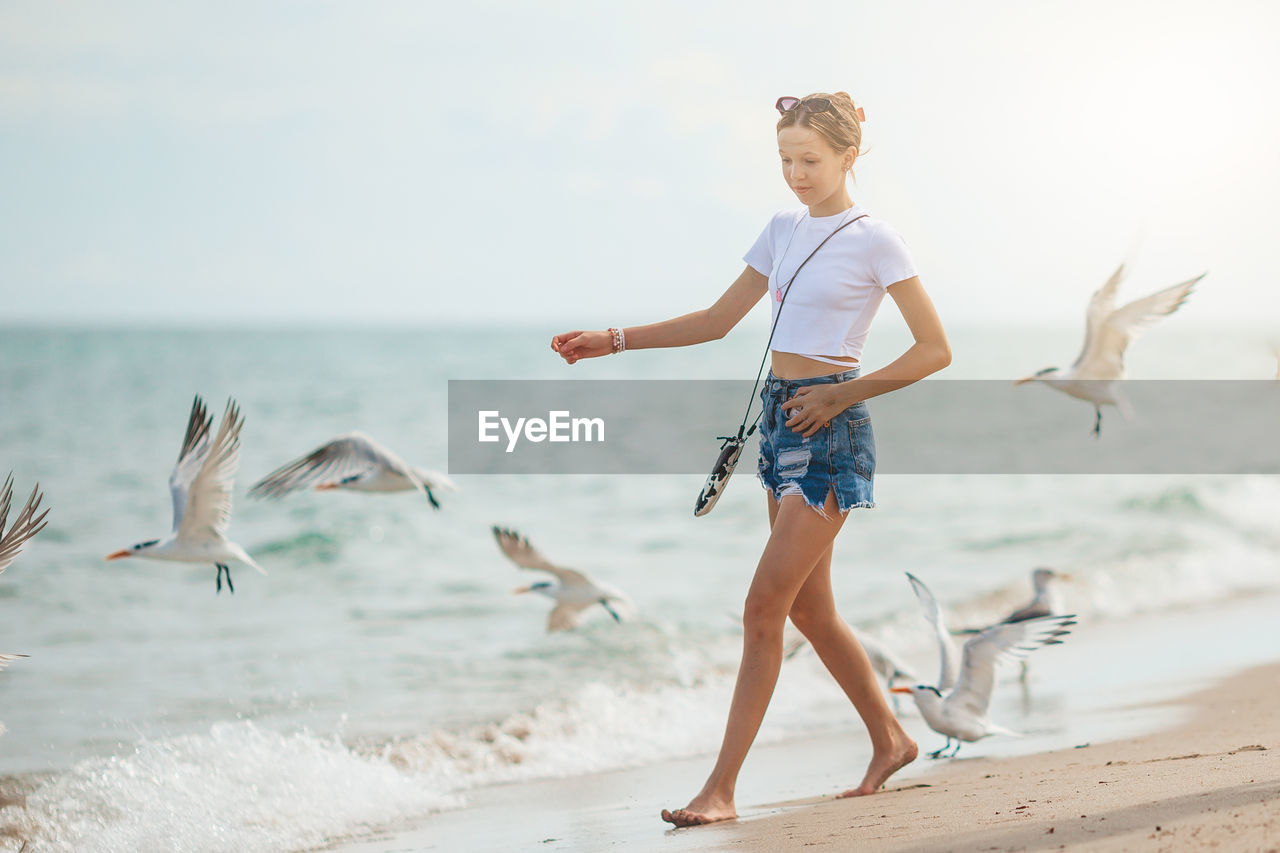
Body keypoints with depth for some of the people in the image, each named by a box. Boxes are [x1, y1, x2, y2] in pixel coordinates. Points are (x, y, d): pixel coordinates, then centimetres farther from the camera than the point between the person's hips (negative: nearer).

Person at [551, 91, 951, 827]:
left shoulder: (873, 240, -8)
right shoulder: (785, 229, 12)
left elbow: (935, 349, -9)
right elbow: (720, 319, 17)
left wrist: (843, 393, -14)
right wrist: (616, 341, 10)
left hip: (831, 429, -8)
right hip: (782, 418, 8)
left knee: (764, 607, -11)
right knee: (810, 608, 14)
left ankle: (722, 788, -9)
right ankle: (891, 742, 30)